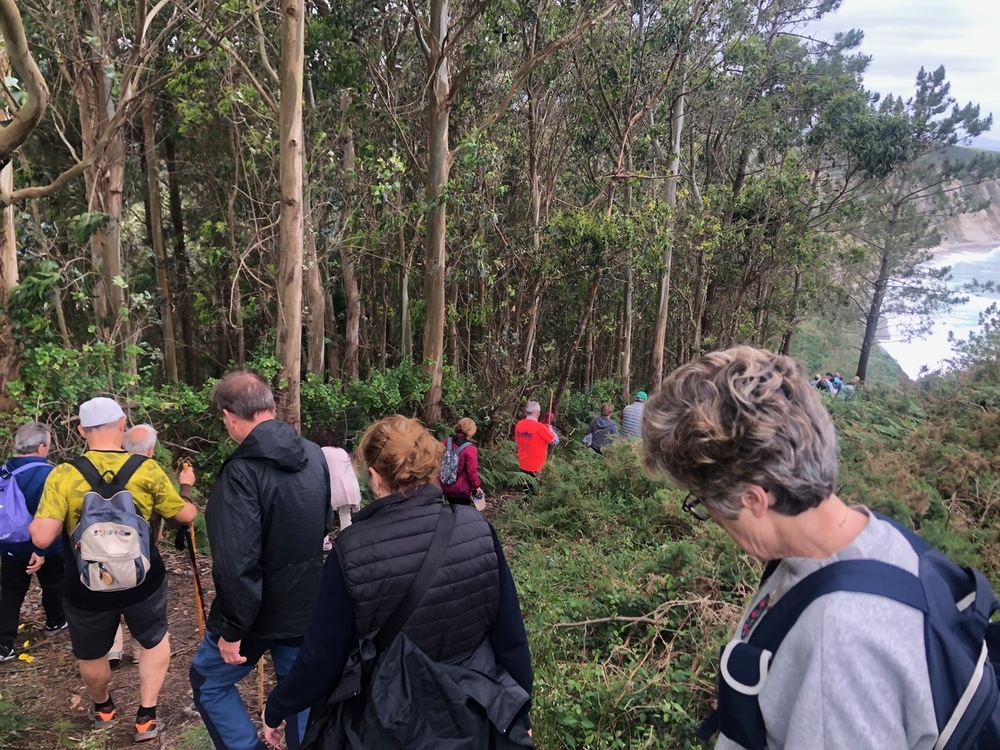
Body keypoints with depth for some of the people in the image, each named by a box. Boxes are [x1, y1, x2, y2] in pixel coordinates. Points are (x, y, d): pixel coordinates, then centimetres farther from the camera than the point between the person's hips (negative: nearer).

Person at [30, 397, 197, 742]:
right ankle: (146, 717, 29)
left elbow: (41, 538, -18)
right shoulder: (147, 470, -11)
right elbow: (186, 515, -2)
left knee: (91, 655, 28)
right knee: (155, 641, 27)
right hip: (142, 581, 0)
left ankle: (103, 709, 51)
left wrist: (37, 518, 4)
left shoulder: (63, 475, -13)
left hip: (87, 588, 1)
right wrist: (185, 487, 18)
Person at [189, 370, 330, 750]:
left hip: (260, 608, -6)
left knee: (209, 681, 18)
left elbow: (237, 562, -27)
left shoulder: (242, 471, -24)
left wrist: (231, 628, -17)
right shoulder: (314, 455, -1)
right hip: (309, 603, 6)